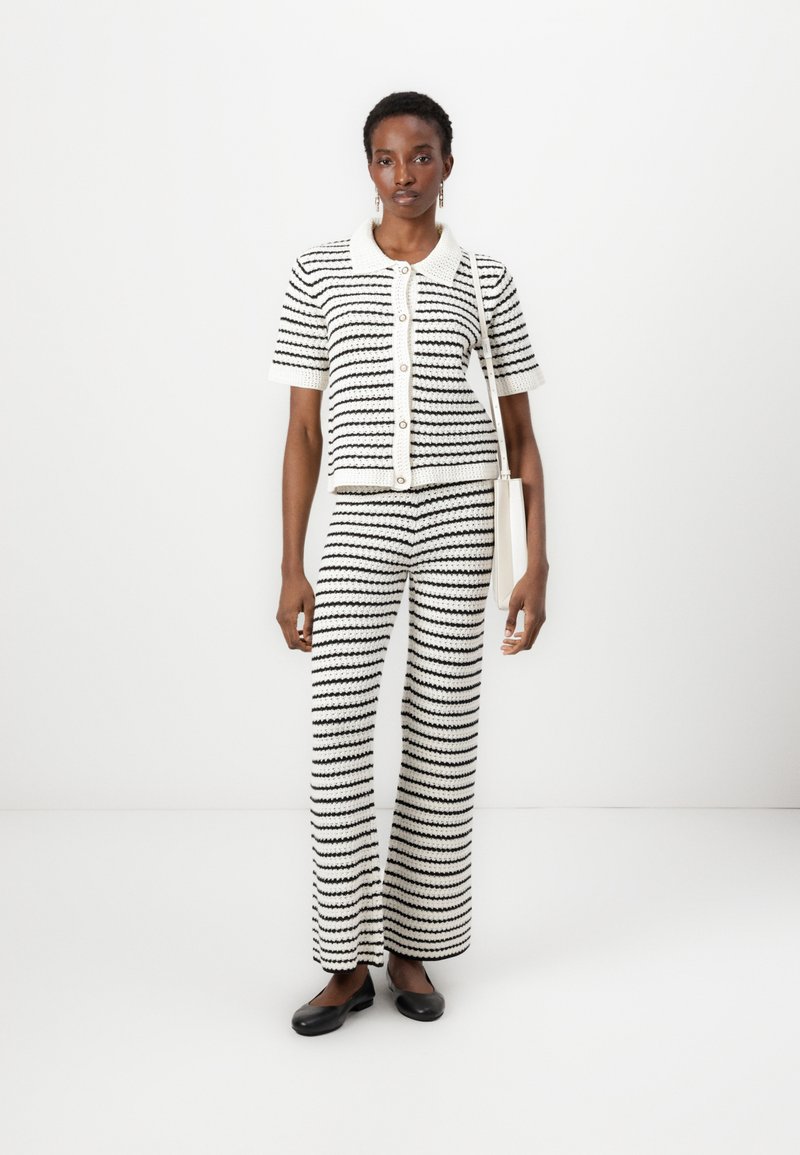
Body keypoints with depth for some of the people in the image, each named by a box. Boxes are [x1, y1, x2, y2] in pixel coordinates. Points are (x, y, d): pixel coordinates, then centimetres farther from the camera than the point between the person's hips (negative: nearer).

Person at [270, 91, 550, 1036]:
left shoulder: (485, 281, 7)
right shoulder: (318, 274, 6)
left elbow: (522, 434, 8)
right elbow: (303, 432, 5)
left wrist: (537, 563, 0)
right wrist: (290, 568, 0)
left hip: (458, 513, 0)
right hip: (360, 518, 0)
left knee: (443, 728, 2)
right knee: (338, 729, -8)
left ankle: (411, 945, 18)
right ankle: (347, 961, 6)